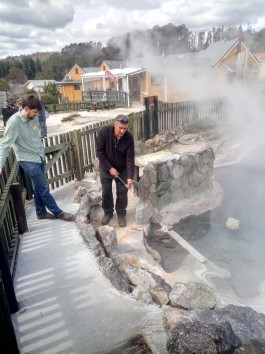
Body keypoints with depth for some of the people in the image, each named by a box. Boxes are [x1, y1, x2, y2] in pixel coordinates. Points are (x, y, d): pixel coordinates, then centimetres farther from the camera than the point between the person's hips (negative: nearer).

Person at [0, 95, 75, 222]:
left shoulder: (34, 118, 0)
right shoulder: (14, 122, -20)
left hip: (39, 157, 7)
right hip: (28, 160, -7)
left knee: (39, 187, 16)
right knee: (44, 188, 0)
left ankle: (41, 212, 31)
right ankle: (58, 213, 13)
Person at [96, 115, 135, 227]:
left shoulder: (129, 138, -21)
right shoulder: (104, 132, -24)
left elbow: (130, 158, -20)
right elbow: (99, 152, -18)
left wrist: (130, 177, -27)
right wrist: (109, 168, -20)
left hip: (122, 169, 0)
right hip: (106, 168, 0)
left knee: (122, 192, 7)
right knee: (106, 192, 10)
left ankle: (121, 214, 28)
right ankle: (108, 212, 33)